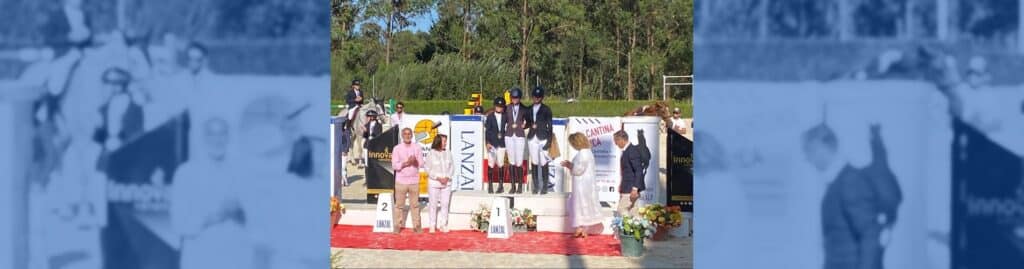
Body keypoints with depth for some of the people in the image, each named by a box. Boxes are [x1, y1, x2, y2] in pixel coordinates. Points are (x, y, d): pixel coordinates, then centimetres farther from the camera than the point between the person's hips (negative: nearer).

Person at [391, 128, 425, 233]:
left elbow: (421, 163, 4)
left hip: (414, 180, 1)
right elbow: (394, 165, -6)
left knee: (415, 204, 3)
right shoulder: (397, 148, 1)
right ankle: (397, 226, 6)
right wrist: (406, 163, -19)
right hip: (401, 181, -1)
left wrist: (415, 161, -17)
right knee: (399, 204, 1)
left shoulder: (417, 148, 7)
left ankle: (416, 226, 7)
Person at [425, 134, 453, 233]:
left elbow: (451, 167, 7)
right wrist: (438, 178, -13)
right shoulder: (431, 154, -4)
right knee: (433, 204, 1)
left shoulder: (448, 154, 5)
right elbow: (428, 169, -5)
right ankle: (432, 226, 8)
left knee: (445, 204, 4)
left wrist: (447, 178, -9)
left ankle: (443, 225, 10)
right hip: (434, 183, -3)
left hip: (446, 183, 3)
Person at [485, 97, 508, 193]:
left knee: (500, 164, 1)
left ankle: (501, 185, 7)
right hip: (492, 144, -1)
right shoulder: (490, 117, 3)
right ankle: (490, 185, 4)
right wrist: (488, 142, -9)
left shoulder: (505, 117, 6)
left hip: (501, 143, 1)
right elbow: (487, 130, -1)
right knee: (491, 164, -1)